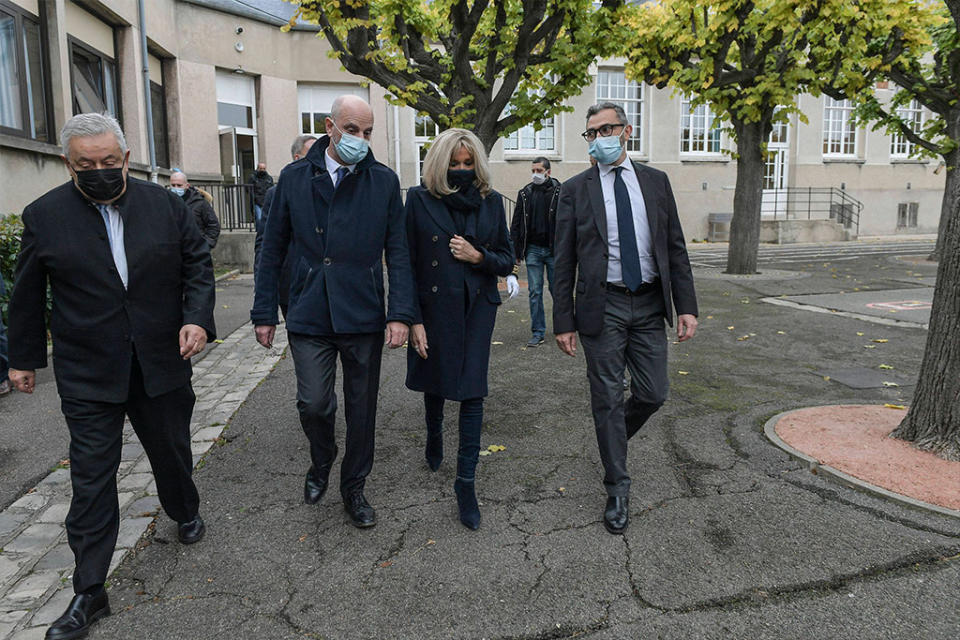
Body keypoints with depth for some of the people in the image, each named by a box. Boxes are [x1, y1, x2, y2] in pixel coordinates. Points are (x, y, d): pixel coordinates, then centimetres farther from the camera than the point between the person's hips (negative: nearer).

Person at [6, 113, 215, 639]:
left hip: (161, 361, 2)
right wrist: (23, 358, 10)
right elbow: (27, 295, 5)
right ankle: (89, 594, 14)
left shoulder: (165, 204, -1)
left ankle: (186, 513, 47)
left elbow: (197, 263, 4)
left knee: (172, 450, 18)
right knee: (91, 478, 2)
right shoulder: (44, 215, -4)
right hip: (88, 373, -1)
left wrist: (198, 318, -11)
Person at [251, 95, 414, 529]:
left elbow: (398, 253, 0)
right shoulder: (294, 178, 4)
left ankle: (353, 489, 29)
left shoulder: (384, 182, 2)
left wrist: (401, 313, -9)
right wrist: (264, 312, 5)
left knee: (362, 409, 9)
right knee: (314, 404, -4)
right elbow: (273, 250, 8)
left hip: (364, 316, 0)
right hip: (309, 315, 0)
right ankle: (321, 464, 30)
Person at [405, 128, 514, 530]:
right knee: (435, 381, 17)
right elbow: (407, 264, -4)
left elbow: (507, 260, 9)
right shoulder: (420, 199, -3)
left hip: (477, 306, 1)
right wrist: (413, 320, -9)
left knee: (472, 390, -4)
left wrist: (478, 256, -12)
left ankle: (465, 482, 5)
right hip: (434, 307, 0)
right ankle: (434, 434, 50)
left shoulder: (491, 201, 4)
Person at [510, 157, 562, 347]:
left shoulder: (559, 192, -1)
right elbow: (516, 224, 8)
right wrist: (516, 252, 2)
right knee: (535, 292, 3)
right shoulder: (525, 194, 8)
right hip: (533, 250, 3)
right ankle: (538, 333, 10)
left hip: (554, 250, -2)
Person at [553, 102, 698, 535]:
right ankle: (617, 487, 18)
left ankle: (613, 438, 38)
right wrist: (564, 321, -5)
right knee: (607, 397, 3)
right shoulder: (575, 190, 0)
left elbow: (676, 248, 7)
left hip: (649, 304, 3)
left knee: (652, 394, 6)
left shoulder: (656, 182, 7)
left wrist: (686, 306, 0)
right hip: (603, 305, -2)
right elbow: (564, 262, 0)